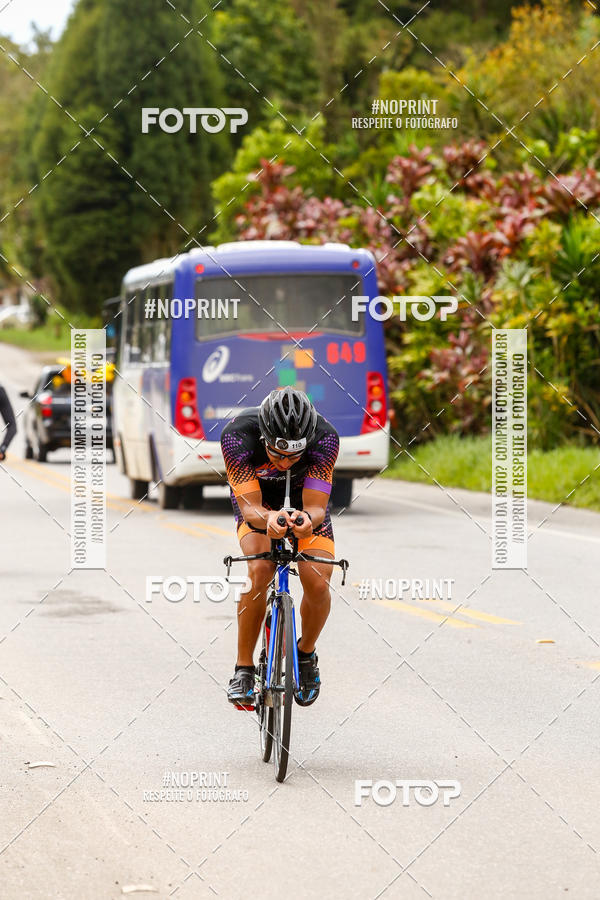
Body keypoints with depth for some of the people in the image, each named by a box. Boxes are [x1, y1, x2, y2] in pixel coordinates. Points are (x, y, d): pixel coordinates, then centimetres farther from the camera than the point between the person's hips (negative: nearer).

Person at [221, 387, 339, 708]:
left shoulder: (325, 437, -35)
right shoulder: (237, 434, -37)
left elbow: (316, 507, -35)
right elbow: (250, 508, -37)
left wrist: (308, 519, -59)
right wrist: (268, 518, -60)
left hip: (305, 501, 1)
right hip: (257, 503, -1)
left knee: (317, 584, -19)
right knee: (260, 570, -29)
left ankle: (306, 654, 12)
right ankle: (244, 669, -13)